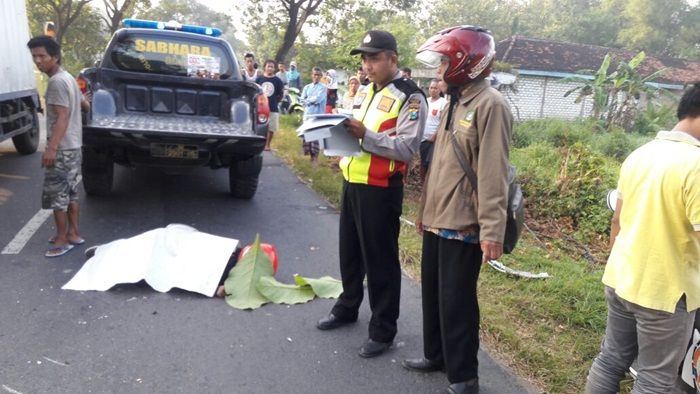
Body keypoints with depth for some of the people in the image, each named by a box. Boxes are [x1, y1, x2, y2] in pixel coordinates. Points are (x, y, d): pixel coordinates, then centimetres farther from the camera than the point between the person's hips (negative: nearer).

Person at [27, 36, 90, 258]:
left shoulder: (57, 82, -16)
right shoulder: (68, 78, 13)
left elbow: (62, 118, -23)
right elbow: (86, 106, 22)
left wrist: (51, 148, -26)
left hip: (63, 148, -10)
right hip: (74, 146, 10)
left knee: (56, 195, -2)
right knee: (70, 193, 15)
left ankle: (63, 240, 5)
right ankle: (73, 234, 22)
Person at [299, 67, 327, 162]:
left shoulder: (323, 87, 0)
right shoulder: (307, 87, 13)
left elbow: (317, 99, -13)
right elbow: (301, 100, 4)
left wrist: (307, 100, -1)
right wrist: (311, 101, -9)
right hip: (307, 114, 4)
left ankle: (315, 158, -2)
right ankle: (310, 156, 16)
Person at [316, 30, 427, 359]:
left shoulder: (410, 97, -12)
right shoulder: (364, 91, 14)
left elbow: (407, 148, -21)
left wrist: (366, 135, -27)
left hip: (381, 189, -8)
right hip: (352, 182, 8)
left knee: (380, 260, 2)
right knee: (349, 252, 20)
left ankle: (383, 329, 17)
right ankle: (347, 308, 39)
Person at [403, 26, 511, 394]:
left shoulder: (490, 105, -14)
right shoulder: (454, 102, 14)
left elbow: (493, 174, -20)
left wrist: (492, 230, -22)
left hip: (463, 224, -9)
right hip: (437, 219, 9)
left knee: (456, 301, 2)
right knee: (432, 292, 18)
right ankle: (435, 354, 37)